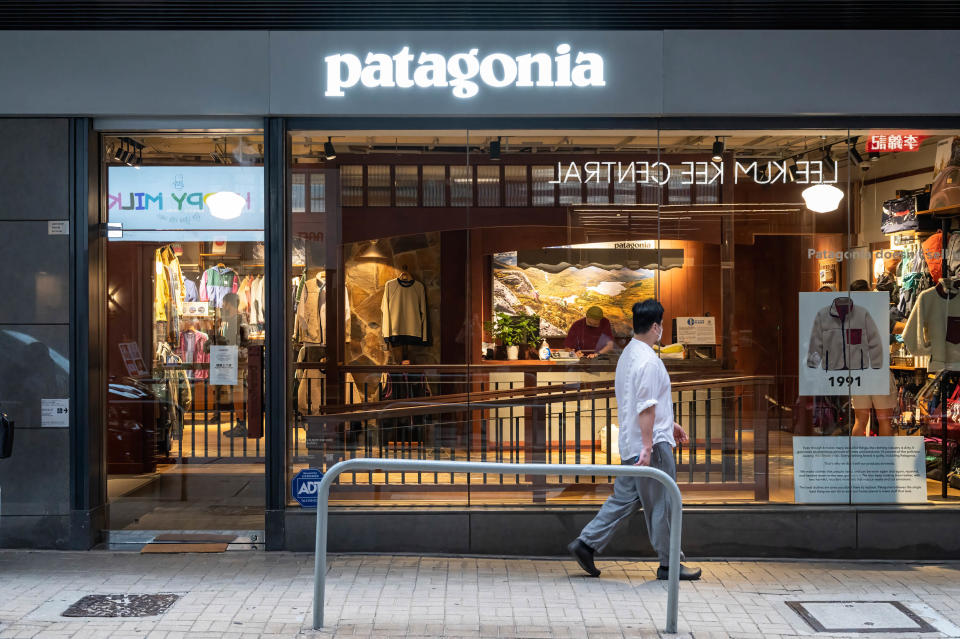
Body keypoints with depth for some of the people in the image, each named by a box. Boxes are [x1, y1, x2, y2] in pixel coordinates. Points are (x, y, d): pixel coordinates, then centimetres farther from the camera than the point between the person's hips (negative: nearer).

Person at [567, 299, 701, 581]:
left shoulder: (627, 354, 14)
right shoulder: (648, 361, -18)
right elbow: (646, 408, -23)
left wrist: (668, 423, 30)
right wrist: (648, 447, -24)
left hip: (630, 443, 10)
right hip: (651, 444, -10)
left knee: (624, 497, 13)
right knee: (661, 505, 0)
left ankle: (585, 543, 10)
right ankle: (669, 564, 9)